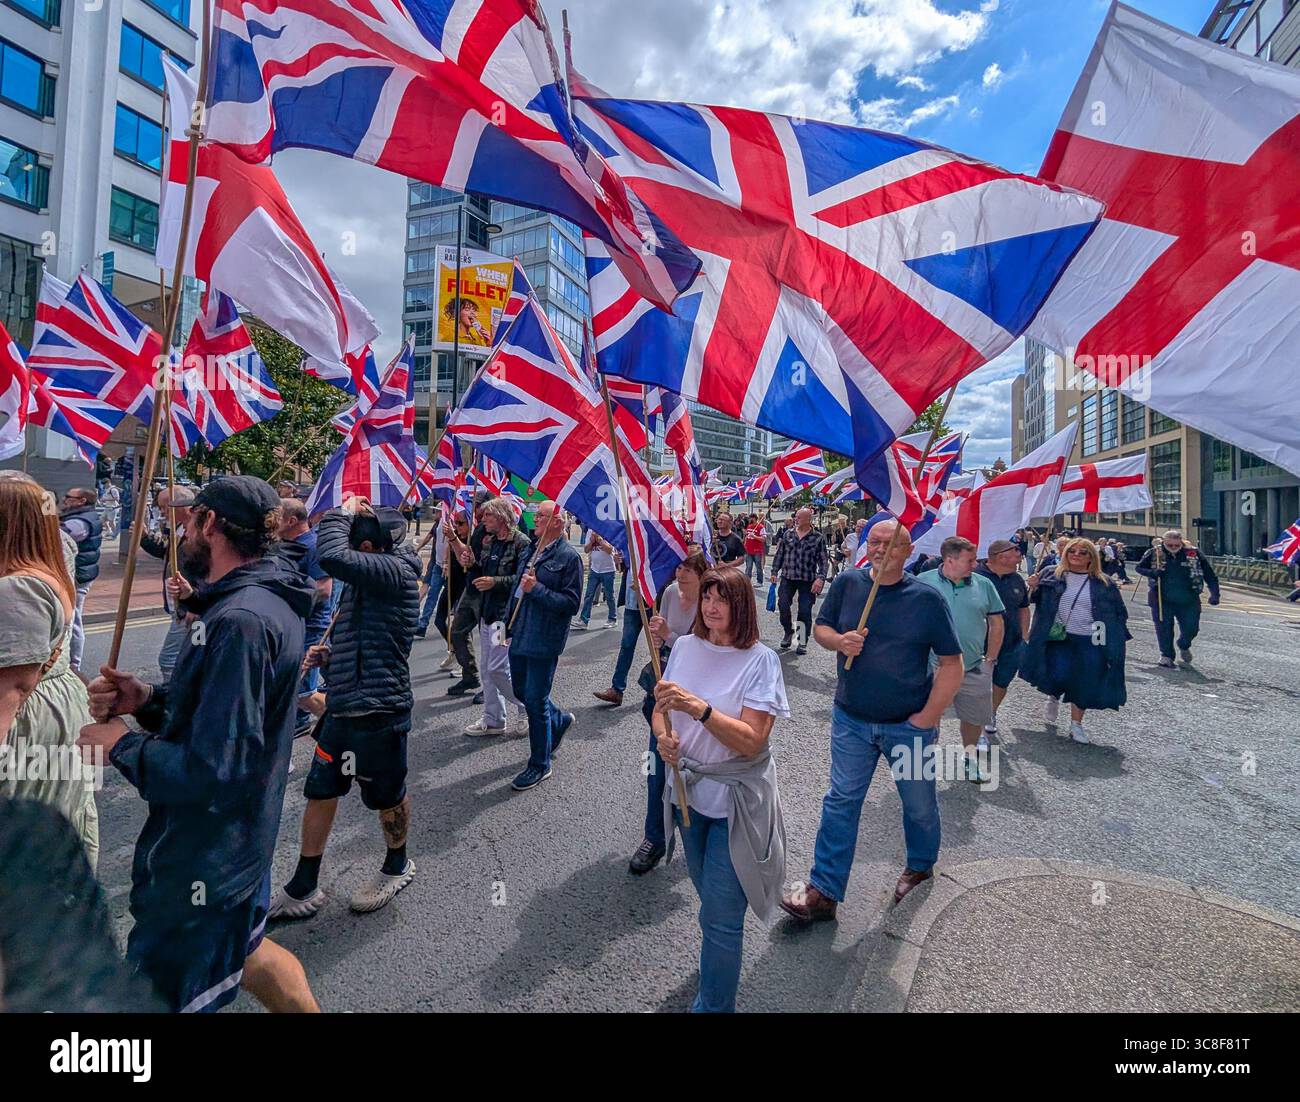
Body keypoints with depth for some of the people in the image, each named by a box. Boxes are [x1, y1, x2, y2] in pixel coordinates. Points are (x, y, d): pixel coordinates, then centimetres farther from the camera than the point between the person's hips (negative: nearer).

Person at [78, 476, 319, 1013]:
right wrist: (147, 698, -5)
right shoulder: (270, 600, 1)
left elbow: (212, 773, -31)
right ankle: (305, 1006, 47)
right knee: (243, 950, 29)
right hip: (240, 836, 9)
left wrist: (122, 744, -16)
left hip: (205, 856, -9)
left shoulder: (241, 621, -30)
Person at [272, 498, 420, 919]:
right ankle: (303, 888, 34)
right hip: (342, 707, 9)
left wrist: (344, 511, -18)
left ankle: (397, 867, 38)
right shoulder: (366, 580, 11)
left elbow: (332, 556, -36)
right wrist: (328, 655, 5)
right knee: (320, 793, 17)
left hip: (379, 711, -9)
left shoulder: (395, 571, -19)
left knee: (387, 797, 12)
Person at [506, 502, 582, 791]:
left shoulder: (569, 557, -13)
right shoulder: (531, 551, 10)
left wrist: (537, 589, -25)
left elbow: (571, 602, -18)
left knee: (535, 700, 0)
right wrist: (509, 623, 19)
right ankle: (560, 720, 45)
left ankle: (540, 765, 19)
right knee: (521, 690, 20)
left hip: (544, 640, -8)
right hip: (520, 636, 8)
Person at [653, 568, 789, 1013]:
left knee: (719, 916, 2)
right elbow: (660, 708, 4)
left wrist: (700, 708, -36)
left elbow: (751, 741, -23)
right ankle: (719, 968, 52)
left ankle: (713, 1005, 26)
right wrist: (664, 736, -17)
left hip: (736, 800, -5)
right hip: (687, 790, 5)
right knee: (710, 896, 25)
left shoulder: (760, 660, -18)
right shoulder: (685, 647, -4)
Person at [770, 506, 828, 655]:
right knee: (782, 604, -7)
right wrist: (775, 571, 7)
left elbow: (822, 560, -4)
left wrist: (820, 578, -15)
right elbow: (780, 554, 12)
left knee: (805, 611, 0)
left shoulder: (818, 538, -2)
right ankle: (788, 632, 19)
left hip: (807, 580, -2)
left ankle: (803, 642, 15)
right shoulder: (788, 534, 7)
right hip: (788, 577, 3)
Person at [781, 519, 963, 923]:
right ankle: (823, 891, 16)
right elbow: (821, 628, 7)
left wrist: (928, 718, -11)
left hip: (909, 725, -1)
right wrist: (839, 640, -16)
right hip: (851, 719, 2)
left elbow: (952, 664, -6)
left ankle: (920, 867, 47)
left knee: (919, 804, 19)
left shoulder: (926, 598, -10)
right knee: (840, 802, 6)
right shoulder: (847, 583, -3)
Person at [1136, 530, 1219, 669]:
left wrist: (1214, 593, -9)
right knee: (1164, 628, 1)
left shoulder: (1194, 554, -2)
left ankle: (1184, 647, 38)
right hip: (1162, 600, -1)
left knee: (1191, 628, 7)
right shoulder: (1154, 554, -4)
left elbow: (1210, 575, 1)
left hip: (1188, 601, 1)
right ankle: (1166, 655, 15)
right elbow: (1139, 567, 6)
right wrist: (1151, 572, -15)